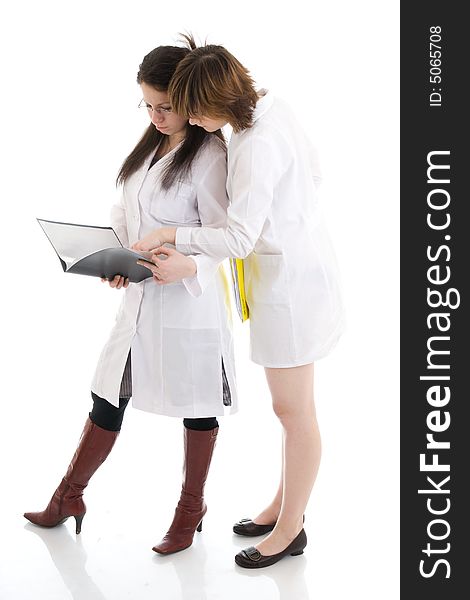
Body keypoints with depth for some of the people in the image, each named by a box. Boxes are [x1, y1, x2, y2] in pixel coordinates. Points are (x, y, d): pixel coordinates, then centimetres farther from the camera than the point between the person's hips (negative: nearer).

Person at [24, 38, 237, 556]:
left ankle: (191, 508, 30)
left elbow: (221, 235, -18)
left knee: (196, 407, 11)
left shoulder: (210, 154, -14)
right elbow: (123, 212, 13)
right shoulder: (151, 144, 11)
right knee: (109, 398, 15)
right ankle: (68, 497, 32)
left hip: (189, 304, -7)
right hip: (140, 298, 7)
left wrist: (188, 264, -38)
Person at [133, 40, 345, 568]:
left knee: (293, 410, 3)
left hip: (290, 281, -10)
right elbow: (313, 173, 15)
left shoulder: (257, 148, -26)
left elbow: (239, 238, -25)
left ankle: (289, 530, 18)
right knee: (292, 404, 19)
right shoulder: (272, 105, 3)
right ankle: (285, 505, 34)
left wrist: (171, 236, -16)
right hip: (296, 262, 10)